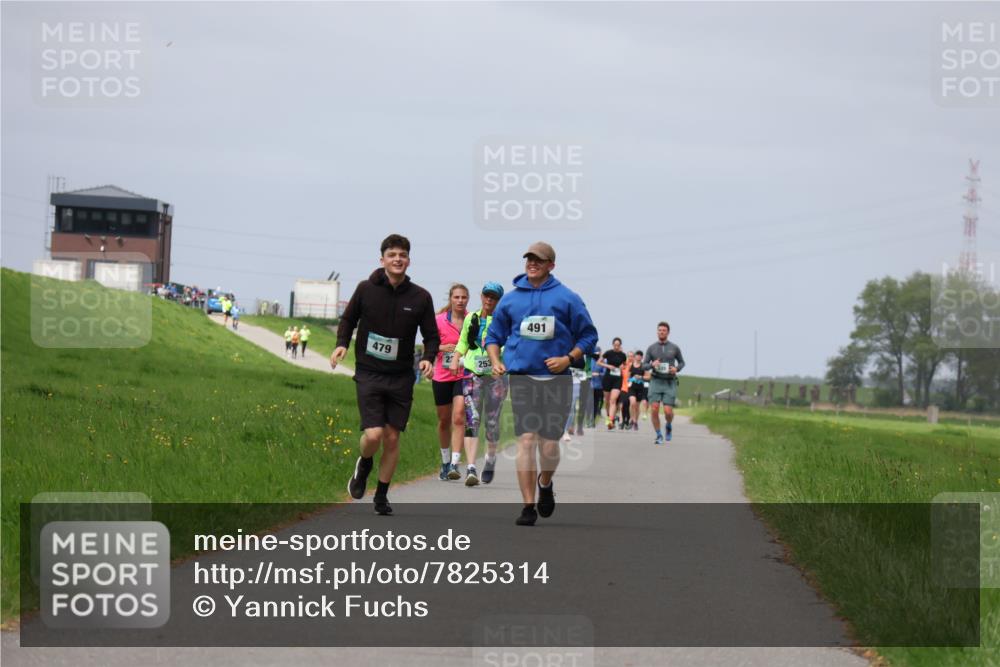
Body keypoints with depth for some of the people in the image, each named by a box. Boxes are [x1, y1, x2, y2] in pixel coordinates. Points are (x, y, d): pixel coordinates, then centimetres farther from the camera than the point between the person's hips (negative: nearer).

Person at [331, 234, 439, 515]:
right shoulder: (366, 289, -4)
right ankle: (364, 465, 21)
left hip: (401, 377, 2)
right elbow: (348, 319, 11)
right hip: (368, 374, -2)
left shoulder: (420, 297, -2)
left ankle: (382, 495, 21)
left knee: (392, 438, 5)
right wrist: (342, 344, -6)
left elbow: (431, 335, 8)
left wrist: (428, 359, -11)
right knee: (373, 435, -14)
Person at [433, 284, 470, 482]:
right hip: (442, 377, 2)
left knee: (458, 417, -17)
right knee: (444, 421, 13)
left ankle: (455, 463, -19)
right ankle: (445, 462, 30)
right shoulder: (439, 321, -1)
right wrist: (442, 347, -14)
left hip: (464, 376, -2)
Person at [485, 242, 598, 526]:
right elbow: (494, 336, 20)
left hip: (556, 379, -1)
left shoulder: (567, 298, 4)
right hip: (521, 377, 1)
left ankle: (545, 484, 31)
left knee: (549, 444, -3)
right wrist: (495, 362, 2)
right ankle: (528, 506, -6)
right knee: (526, 440, -10)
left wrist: (568, 358, -7)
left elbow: (588, 336, 8)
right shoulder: (510, 299, 11)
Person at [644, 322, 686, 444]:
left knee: (668, 411, -10)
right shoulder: (651, 348, 4)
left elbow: (681, 362, 16)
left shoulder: (674, 348, 4)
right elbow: (645, 366, 6)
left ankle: (669, 426, 25)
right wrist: (652, 365, -17)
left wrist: (676, 369, -7)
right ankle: (659, 436, 2)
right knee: (654, 410, -13)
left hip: (670, 383, 0)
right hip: (656, 382, 0)